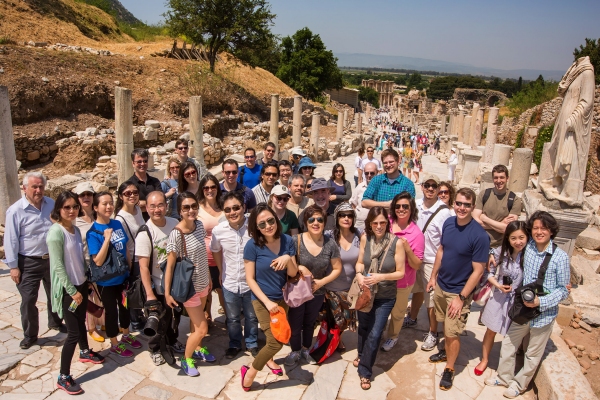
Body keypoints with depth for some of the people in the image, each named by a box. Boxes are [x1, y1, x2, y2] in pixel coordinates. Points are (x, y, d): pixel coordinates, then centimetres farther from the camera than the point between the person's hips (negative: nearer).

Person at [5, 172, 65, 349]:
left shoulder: (52, 204, -4)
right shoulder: (15, 211, -15)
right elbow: (11, 240, -11)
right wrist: (13, 266, -10)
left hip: (52, 259, 4)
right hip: (28, 263, -4)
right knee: (28, 300, 5)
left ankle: (55, 322, 43)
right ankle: (30, 335, 23)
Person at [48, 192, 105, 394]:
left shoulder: (76, 230, 4)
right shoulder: (56, 232, -19)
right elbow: (58, 266, -20)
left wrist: (86, 281, 11)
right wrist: (72, 291, -17)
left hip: (81, 283, 7)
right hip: (67, 288, -7)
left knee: (81, 321, 25)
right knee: (73, 332, -4)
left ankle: (85, 352, 48)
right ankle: (63, 377, 9)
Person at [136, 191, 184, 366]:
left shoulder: (175, 223, -8)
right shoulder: (144, 234, -22)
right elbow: (143, 267, -21)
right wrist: (149, 294, -22)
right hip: (159, 286, -5)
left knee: (175, 314, 23)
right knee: (161, 320, 10)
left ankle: (172, 340, 49)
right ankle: (154, 348, 36)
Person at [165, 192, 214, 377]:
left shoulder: (199, 225, -5)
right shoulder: (176, 235, -24)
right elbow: (170, 265, -17)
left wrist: (209, 276, 13)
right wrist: (167, 293, -14)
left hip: (202, 283, 6)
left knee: (197, 320, 23)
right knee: (202, 328, 2)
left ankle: (197, 348, 47)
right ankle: (186, 359, 26)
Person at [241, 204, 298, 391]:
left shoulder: (287, 241, -8)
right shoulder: (252, 245, -20)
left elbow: (293, 273, -4)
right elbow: (250, 279, -16)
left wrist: (288, 259, -25)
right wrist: (267, 301, -21)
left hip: (282, 298, 5)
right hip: (262, 300, -5)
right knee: (276, 342, -8)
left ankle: (268, 359, 53)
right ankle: (249, 372, 15)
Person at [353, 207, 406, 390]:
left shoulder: (396, 242, -21)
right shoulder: (365, 238, -12)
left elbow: (400, 272, -14)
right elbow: (359, 262, 0)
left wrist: (381, 277, -27)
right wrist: (359, 274, -20)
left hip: (385, 297, -3)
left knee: (375, 334, 3)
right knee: (363, 327, 23)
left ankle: (365, 371, 25)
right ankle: (362, 354, 53)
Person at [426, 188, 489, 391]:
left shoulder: (479, 235, -22)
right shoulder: (448, 223, -5)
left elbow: (478, 270, -18)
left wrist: (461, 297, -17)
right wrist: (433, 276, 11)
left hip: (459, 292, -5)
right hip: (441, 285, 5)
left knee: (453, 332, 6)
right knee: (445, 325, 22)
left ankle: (449, 370, 25)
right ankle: (447, 352, 45)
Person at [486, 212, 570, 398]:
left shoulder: (560, 257, -17)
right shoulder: (527, 248, -8)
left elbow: (564, 290, -11)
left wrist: (541, 301, -23)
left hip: (543, 315, -3)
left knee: (533, 354, 16)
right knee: (508, 344, 18)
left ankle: (519, 384, 37)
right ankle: (504, 377, 40)